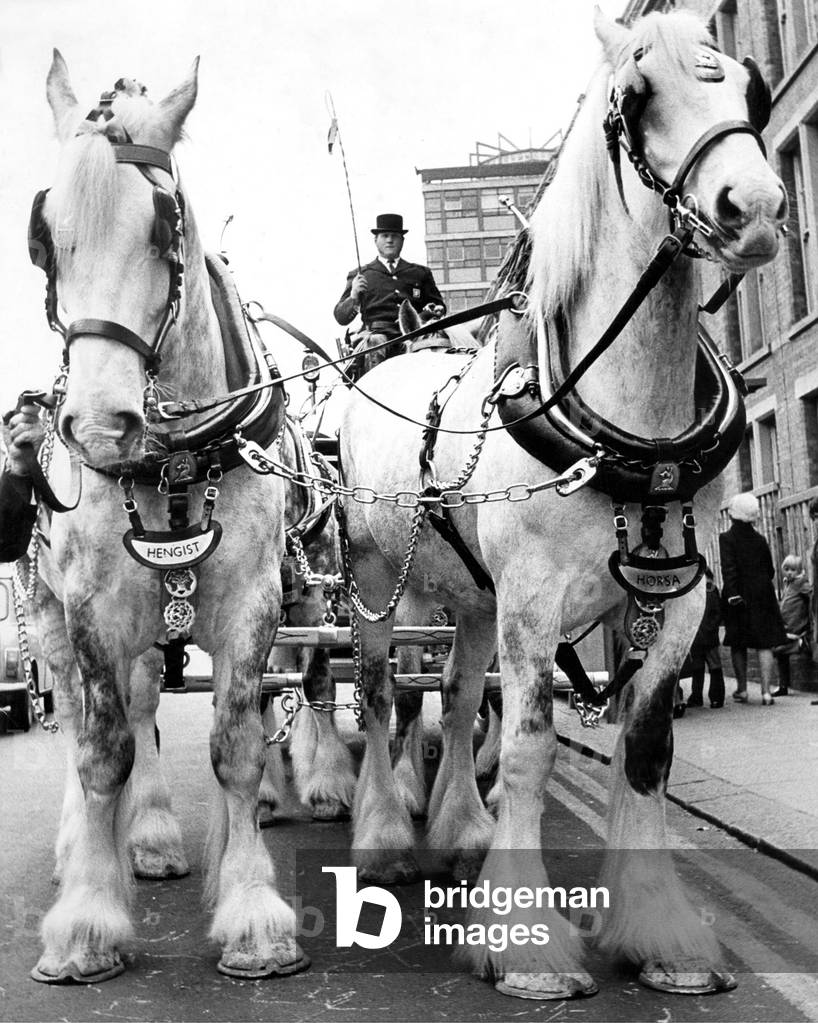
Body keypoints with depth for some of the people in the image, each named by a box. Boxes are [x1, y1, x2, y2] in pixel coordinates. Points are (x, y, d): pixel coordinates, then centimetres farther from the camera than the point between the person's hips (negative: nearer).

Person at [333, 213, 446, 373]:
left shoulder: (420, 273, 25)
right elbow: (341, 317, 15)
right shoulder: (359, 275, 20)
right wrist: (354, 296, -5)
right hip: (377, 331, -2)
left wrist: (435, 310, 4)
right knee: (375, 343, -35)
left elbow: (439, 305, 28)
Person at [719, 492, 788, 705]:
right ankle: (766, 691, -4)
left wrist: (733, 595, -21)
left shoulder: (727, 538, -7)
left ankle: (742, 689, 12)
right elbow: (770, 570, 7)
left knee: (738, 645, 10)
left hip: (739, 596, -2)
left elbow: (728, 568, -18)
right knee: (764, 645, 2)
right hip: (762, 596, 2)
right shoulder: (760, 539, 5)